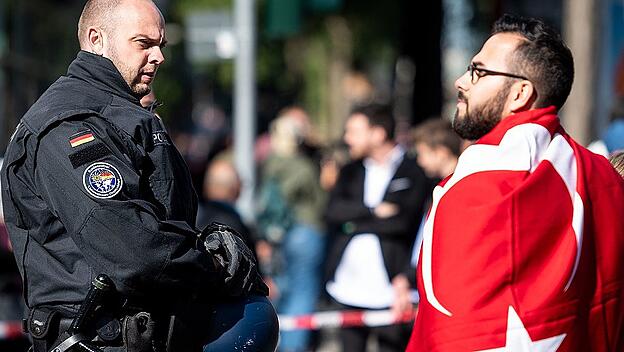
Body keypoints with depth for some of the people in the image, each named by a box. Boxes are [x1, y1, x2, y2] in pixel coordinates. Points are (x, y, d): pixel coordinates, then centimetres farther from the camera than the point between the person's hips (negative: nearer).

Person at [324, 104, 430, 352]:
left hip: (390, 289, -5)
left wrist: (355, 224, -6)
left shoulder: (413, 173, -1)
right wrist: (373, 211, -12)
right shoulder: (350, 173, 16)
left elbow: (403, 221, -14)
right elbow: (332, 213, 0)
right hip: (350, 289, 5)